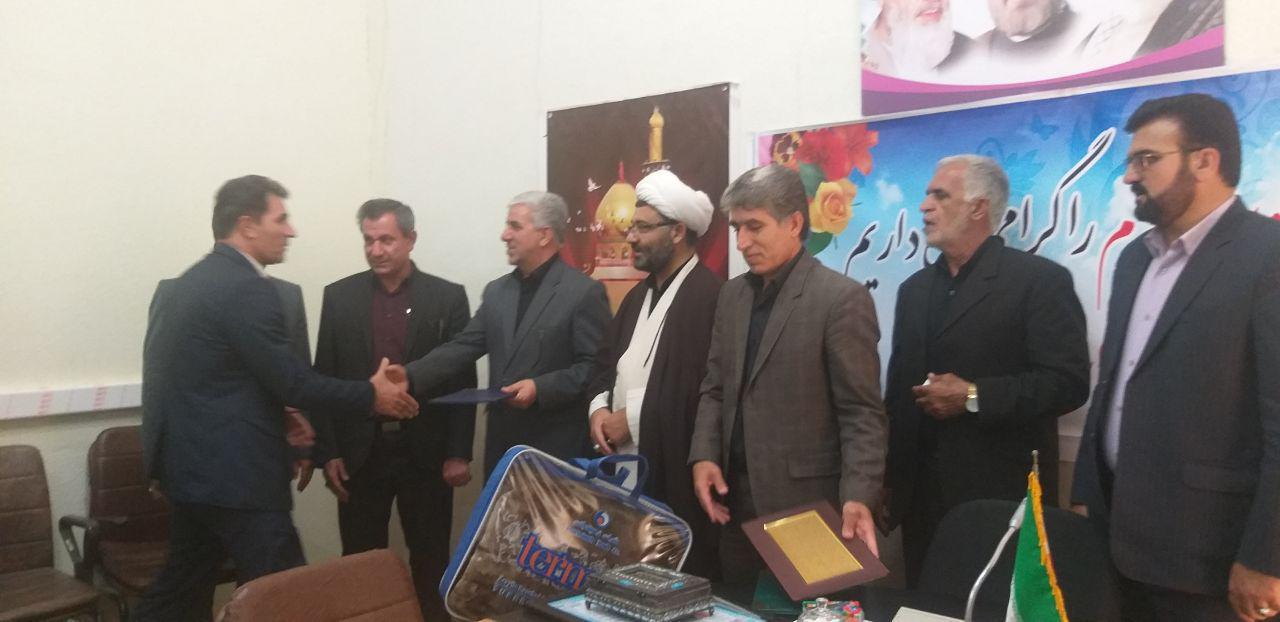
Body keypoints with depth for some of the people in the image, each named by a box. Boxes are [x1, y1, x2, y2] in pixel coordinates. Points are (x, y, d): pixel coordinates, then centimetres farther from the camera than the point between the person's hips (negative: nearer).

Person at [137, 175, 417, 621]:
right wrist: (371, 394, -8)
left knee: (183, 584, 19)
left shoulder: (194, 280, 11)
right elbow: (291, 380, -19)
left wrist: (276, 413, 17)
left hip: (190, 464, 10)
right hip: (232, 472, -10)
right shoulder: (246, 287, -19)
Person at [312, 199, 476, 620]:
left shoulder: (448, 297, -1)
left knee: (431, 561, 9)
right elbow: (324, 379, 4)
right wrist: (327, 452, -1)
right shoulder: (339, 296, 4)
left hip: (426, 453, -1)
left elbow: (463, 379, -2)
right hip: (360, 453, 1)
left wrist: (459, 453, -6)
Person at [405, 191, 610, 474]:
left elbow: (595, 367, -12)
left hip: (559, 447, -6)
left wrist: (541, 388, -22)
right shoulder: (496, 290, 11)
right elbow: (462, 347, 5)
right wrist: (409, 376, -8)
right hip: (502, 443, 6)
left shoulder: (585, 291, -8)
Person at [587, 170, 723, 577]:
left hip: (673, 471, -8)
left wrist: (633, 418, -14)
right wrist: (600, 406, 0)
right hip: (623, 461, 8)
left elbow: (705, 387, -20)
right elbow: (608, 361, 20)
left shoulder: (711, 295, -13)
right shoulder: (639, 295, 17)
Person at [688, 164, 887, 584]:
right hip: (735, 496, 6)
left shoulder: (842, 298, -11)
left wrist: (857, 497, -23)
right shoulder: (732, 295, 10)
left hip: (805, 503, -6)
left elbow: (862, 413, -13)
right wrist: (704, 455, -1)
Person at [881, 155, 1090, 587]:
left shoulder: (1039, 280, -7)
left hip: (1003, 498, -5)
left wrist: (973, 397, -19)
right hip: (921, 498, 6)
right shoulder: (915, 288, 13)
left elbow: (1069, 382, -14)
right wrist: (888, 477, 9)